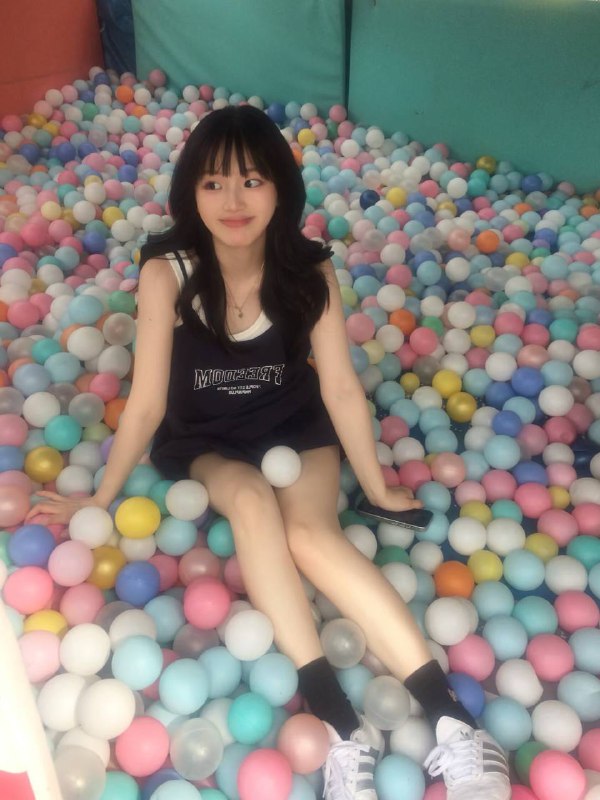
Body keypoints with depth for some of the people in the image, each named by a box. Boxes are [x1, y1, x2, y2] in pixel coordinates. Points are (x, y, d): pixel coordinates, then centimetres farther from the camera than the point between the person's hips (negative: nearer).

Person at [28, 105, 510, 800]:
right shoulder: (166, 273, -21)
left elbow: (341, 388, -11)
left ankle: (452, 721, -28)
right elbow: (147, 402, -14)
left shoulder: (310, 272, -18)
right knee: (252, 500, -33)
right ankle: (342, 725, -31)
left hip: (296, 429, 0)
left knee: (309, 532, -29)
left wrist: (376, 487, -4)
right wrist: (100, 498, -7)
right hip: (204, 442, 1)